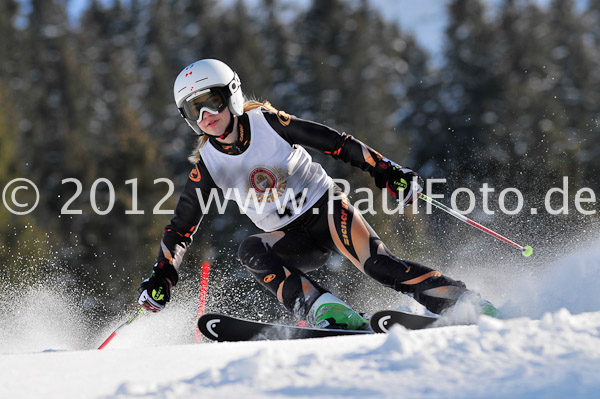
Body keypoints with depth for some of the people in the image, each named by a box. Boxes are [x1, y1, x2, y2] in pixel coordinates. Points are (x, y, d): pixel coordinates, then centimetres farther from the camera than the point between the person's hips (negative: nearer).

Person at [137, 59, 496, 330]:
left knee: (376, 263, -29)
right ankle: (324, 311, -42)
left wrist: (388, 172, -13)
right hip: (290, 241, 3)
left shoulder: (267, 122, -10)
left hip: (326, 207, -3)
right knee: (251, 251, -29)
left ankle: (460, 301, -25)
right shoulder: (208, 164, -3)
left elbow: (335, 143, -8)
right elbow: (182, 227, 3)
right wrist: (161, 278, -7)